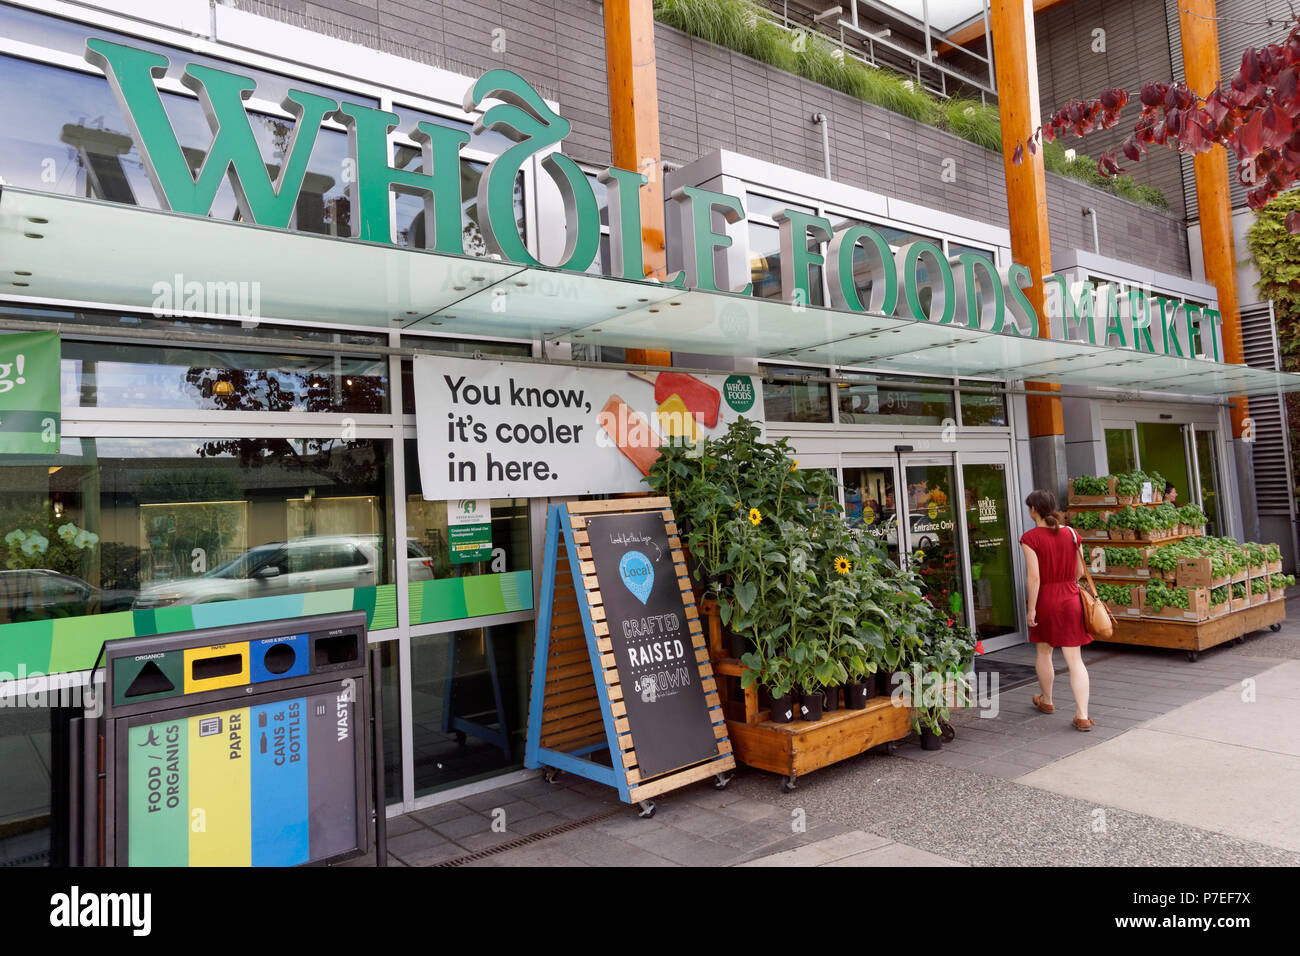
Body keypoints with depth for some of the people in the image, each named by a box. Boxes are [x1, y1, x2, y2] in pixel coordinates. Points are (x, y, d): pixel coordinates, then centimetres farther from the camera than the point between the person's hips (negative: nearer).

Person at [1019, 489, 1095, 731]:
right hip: (1070, 600, 3)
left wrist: (1031, 609, -12)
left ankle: (1047, 701, 37)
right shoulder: (1072, 534, -1)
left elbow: (1034, 577, -18)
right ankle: (1082, 716, 0)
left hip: (1045, 601, -3)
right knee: (1075, 659, 4)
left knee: (1044, 652, 19)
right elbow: (1079, 572, 7)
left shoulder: (1030, 538, -14)